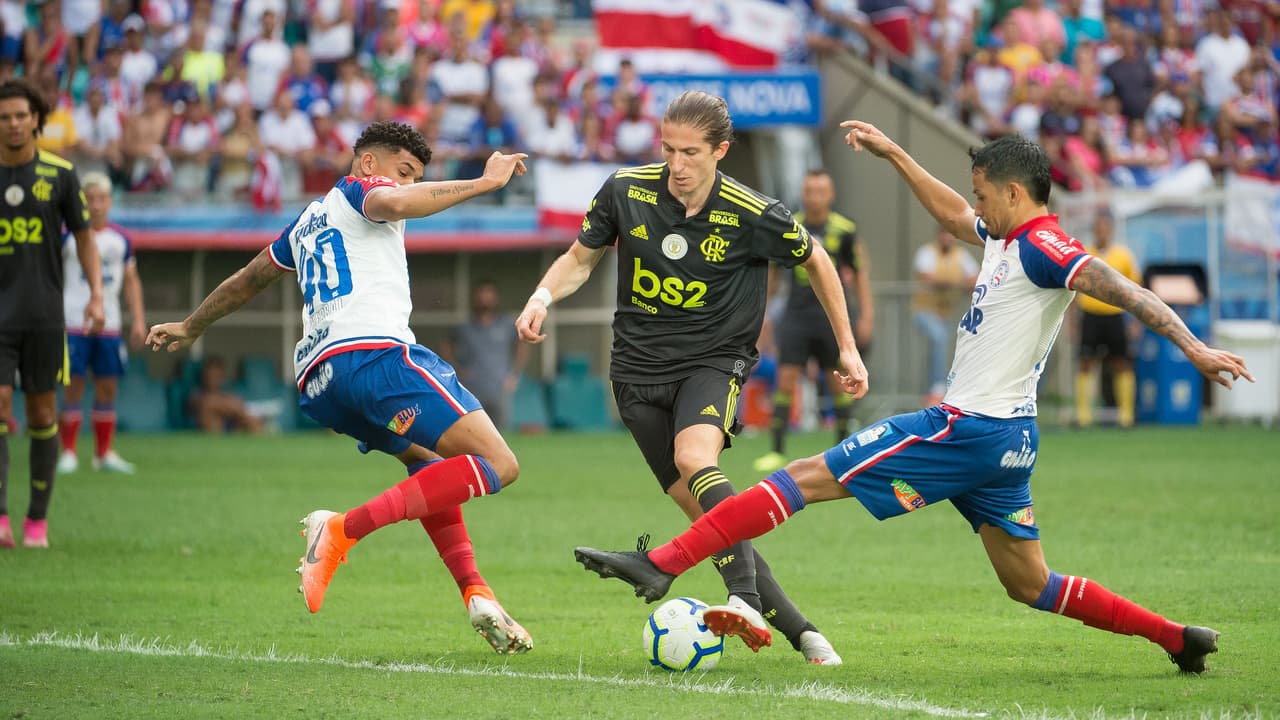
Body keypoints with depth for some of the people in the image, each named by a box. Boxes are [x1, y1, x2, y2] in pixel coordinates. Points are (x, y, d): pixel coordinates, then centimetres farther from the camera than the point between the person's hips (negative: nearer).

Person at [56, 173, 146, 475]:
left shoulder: (121, 239, 10)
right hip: (73, 322, -3)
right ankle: (68, 452, 2)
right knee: (74, 385, -5)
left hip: (109, 323, 3)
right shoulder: (68, 236, -1)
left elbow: (131, 281, 17)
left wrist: (138, 319, 10)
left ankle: (104, 453, 12)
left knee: (108, 387, 4)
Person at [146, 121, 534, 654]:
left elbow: (247, 279, 48)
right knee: (497, 465, -15)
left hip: (317, 381, 9)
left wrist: (191, 327, 63)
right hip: (374, 351, -9)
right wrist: (483, 182, -11)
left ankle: (475, 592, 11)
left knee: (427, 460, 31)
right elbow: (389, 203, -15)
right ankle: (345, 528, -23)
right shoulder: (359, 189, 11)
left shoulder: (306, 223, 33)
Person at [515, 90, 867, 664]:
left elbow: (816, 261, 6)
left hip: (712, 361, -3)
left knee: (695, 460, -33)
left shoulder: (753, 216, -13)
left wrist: (847, 348, 9)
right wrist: (542, 298, -11)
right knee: (705, 512, -4)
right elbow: (580, 258, 10)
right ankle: (800, 633, 2)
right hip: (638, 367, 3)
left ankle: (746, 602, -47)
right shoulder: (625, 191, -6)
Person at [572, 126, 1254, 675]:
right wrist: (892, 153, 34)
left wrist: (1193, 347, -34)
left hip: (968, 429, -10)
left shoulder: (1043, 248, -14)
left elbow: (1120, 289, -24)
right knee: (1030, 586, 17)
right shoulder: (1008, 239, 14)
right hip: (1004, 437, 10)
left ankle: (661, 564, -10)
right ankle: (1178, 638, 15)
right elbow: (952, 214, 33)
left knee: (807, 477, -8)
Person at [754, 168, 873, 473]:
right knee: (785, 379, -7)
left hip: (832, 315, -1)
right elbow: (770, 271, 12)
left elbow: (860, 273, 5)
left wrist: (865, 316, 1)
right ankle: (777, 451, -4)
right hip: (796, 316, 1)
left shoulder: (845, 230, -2)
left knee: (838, 383, 3)